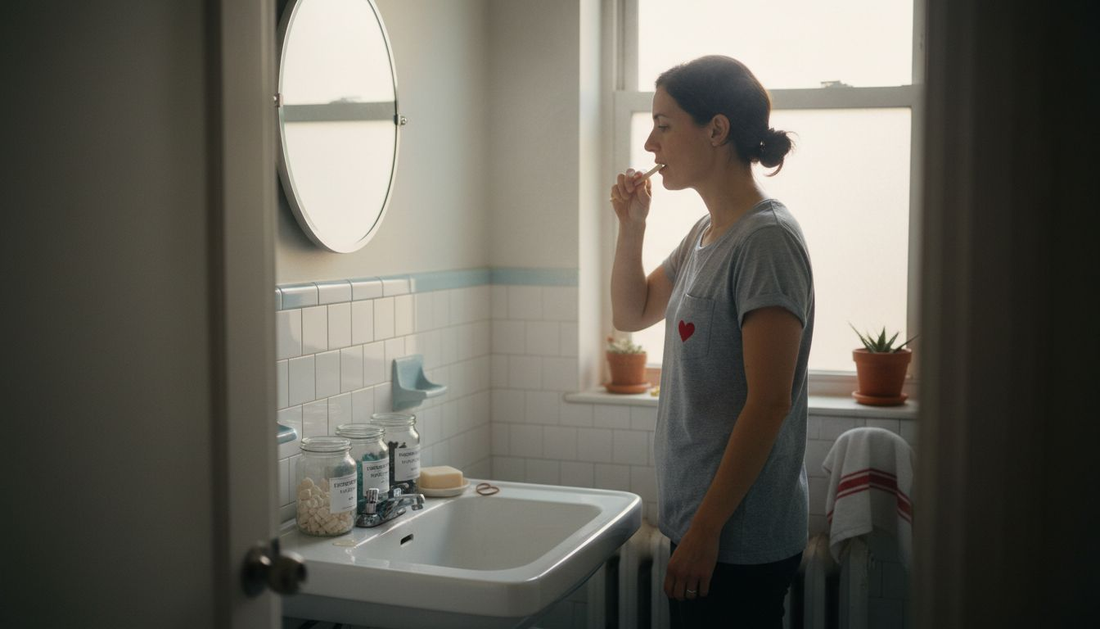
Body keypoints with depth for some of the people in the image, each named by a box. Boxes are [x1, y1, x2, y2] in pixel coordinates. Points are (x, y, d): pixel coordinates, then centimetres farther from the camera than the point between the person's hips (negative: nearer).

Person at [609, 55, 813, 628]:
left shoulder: (766, 240, -17)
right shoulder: (705, 234, 10)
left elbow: (769, 403, -21)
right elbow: (632, 314, 23)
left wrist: (705, 531, -20)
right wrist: (631, 226, 7)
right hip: (697, 520, 8)